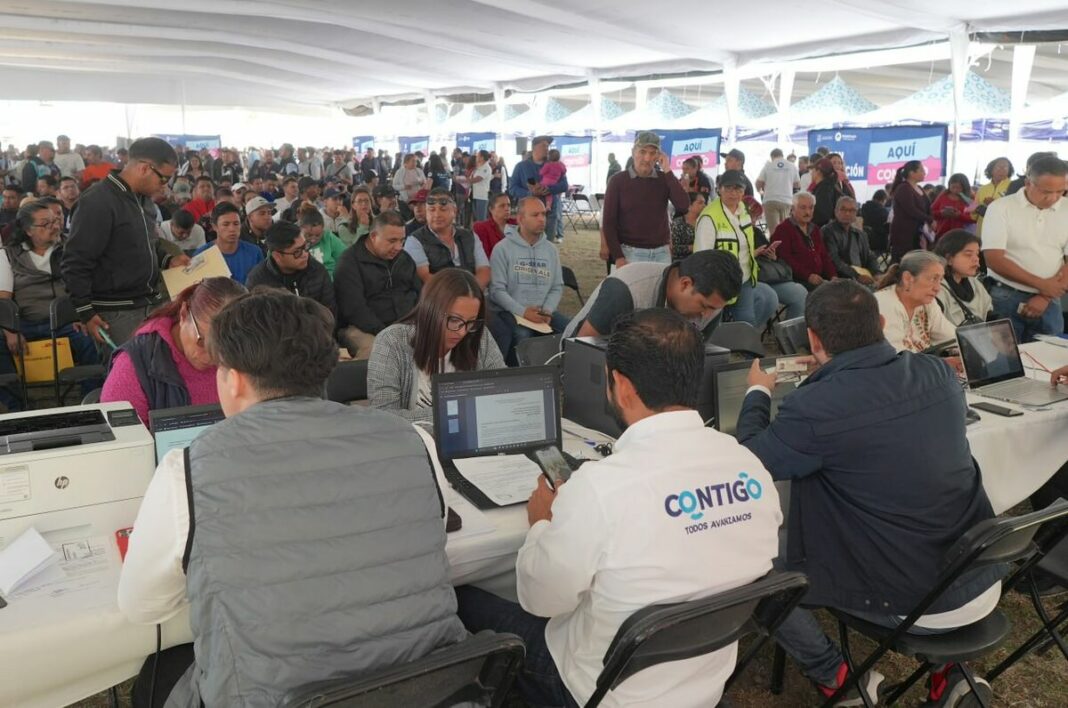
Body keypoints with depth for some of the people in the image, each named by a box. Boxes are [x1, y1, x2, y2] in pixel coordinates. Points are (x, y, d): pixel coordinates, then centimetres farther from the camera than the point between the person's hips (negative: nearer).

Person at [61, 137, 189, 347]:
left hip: (152, 305, 8)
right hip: (117, 313, -8)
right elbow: (75, 263, -16)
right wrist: (86, 313, -16)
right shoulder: (98, 202, -15)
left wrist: (168, 260, 8)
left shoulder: (142, 198, 12)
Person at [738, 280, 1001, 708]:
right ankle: (948, 672, 26)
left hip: (916, 606, -6)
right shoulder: (938, 373, -5)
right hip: (986, 584, 6)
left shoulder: (815, 407, -25)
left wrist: (758, 393, 10)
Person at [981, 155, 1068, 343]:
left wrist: (1046, 297, -10)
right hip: (1006, 298, -3)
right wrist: (1041, 284, -12)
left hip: (1049, 302, 3)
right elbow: (994, 259, -12)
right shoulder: (1001, 208, -6)